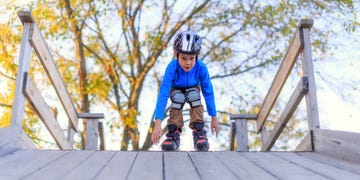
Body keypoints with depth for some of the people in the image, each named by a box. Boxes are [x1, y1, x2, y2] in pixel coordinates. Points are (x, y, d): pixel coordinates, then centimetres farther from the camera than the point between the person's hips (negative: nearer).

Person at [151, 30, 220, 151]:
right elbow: (163, 94, -41)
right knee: (178, 98, -33)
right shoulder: (172, 67, -38)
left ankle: (199, 131, -19)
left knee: (194, 95, -32)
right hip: (176, 89, -1)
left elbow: (208, 92, -24)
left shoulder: (201, 67, -34)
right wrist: (158, 123, -47)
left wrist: (214, 118, -20)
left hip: (192, 88, 1)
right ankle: (174, 133, -16)